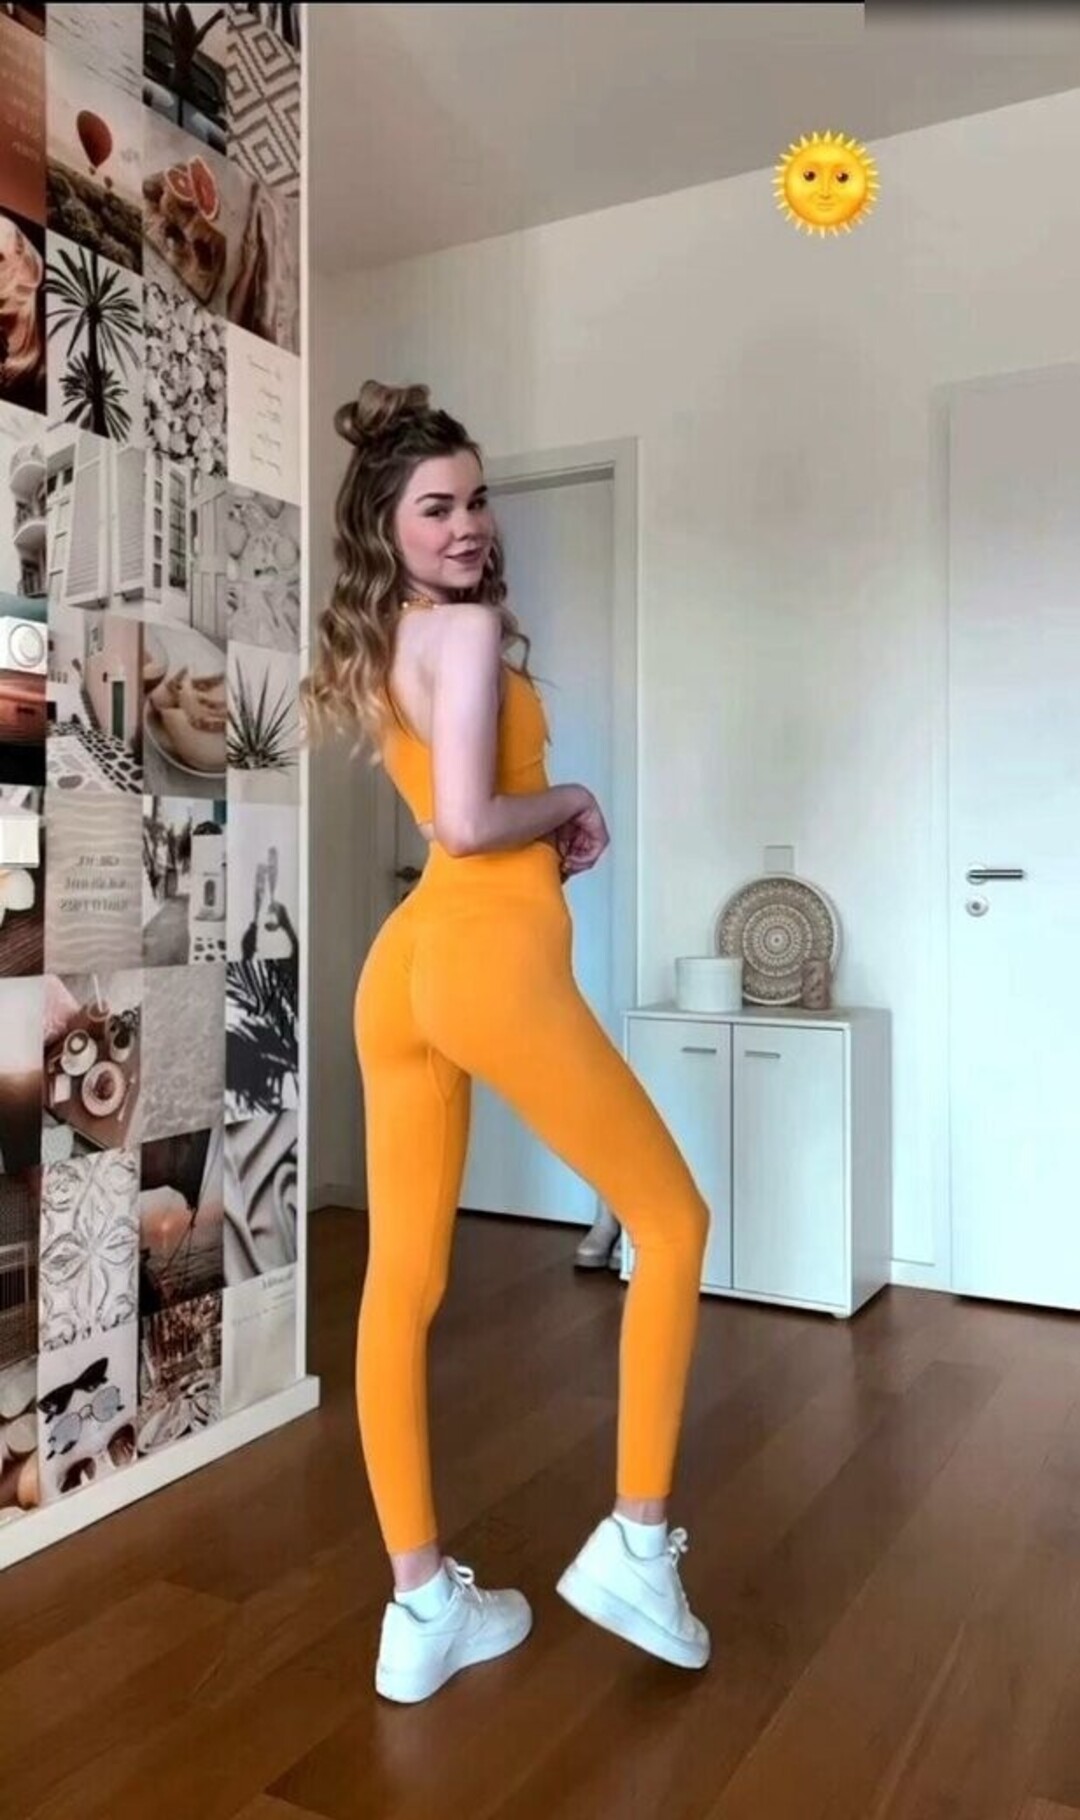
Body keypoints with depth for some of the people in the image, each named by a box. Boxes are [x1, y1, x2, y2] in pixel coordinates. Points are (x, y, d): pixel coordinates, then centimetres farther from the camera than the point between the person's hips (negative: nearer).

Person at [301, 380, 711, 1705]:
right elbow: (468, 821, -17)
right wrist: (572, 800, 1)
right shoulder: (467, 626, -7)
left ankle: (422, 1605, 20)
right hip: (491, 960, -9)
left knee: (400, 1280, 7)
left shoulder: (377, 645, 21)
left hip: (404, 963, 9)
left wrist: (552, 827, 12)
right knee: (672, 1221, 8)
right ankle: (635, 1545, 14)